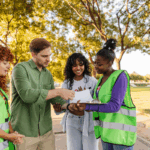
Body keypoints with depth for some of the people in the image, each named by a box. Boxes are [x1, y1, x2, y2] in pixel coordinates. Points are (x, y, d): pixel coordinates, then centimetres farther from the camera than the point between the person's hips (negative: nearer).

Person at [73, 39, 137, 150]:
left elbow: (114, 106, -24)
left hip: (121, 128, -8)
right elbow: (98, 102, 13)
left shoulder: (120, 77, -16)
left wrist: (87, 107, -28)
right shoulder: (102, 79, 10)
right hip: (107, 128, 8)